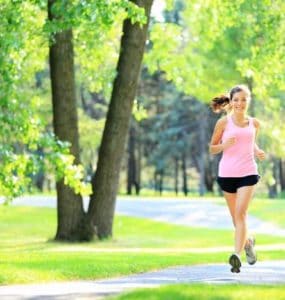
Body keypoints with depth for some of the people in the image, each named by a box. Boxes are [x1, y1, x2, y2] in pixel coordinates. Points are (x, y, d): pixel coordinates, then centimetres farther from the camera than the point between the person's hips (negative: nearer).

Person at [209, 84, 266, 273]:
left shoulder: (254, 124, 7)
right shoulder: (224, 122, -1)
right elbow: (212, 148, 5)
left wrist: (258, 152, 5)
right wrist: (224, 145, -15)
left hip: (248, 172, 0)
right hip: (227, 173, 0)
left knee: (241, 213, -16)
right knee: (235, 216, 10)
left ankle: (237, 254, -23)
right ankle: (248, 243, 39)